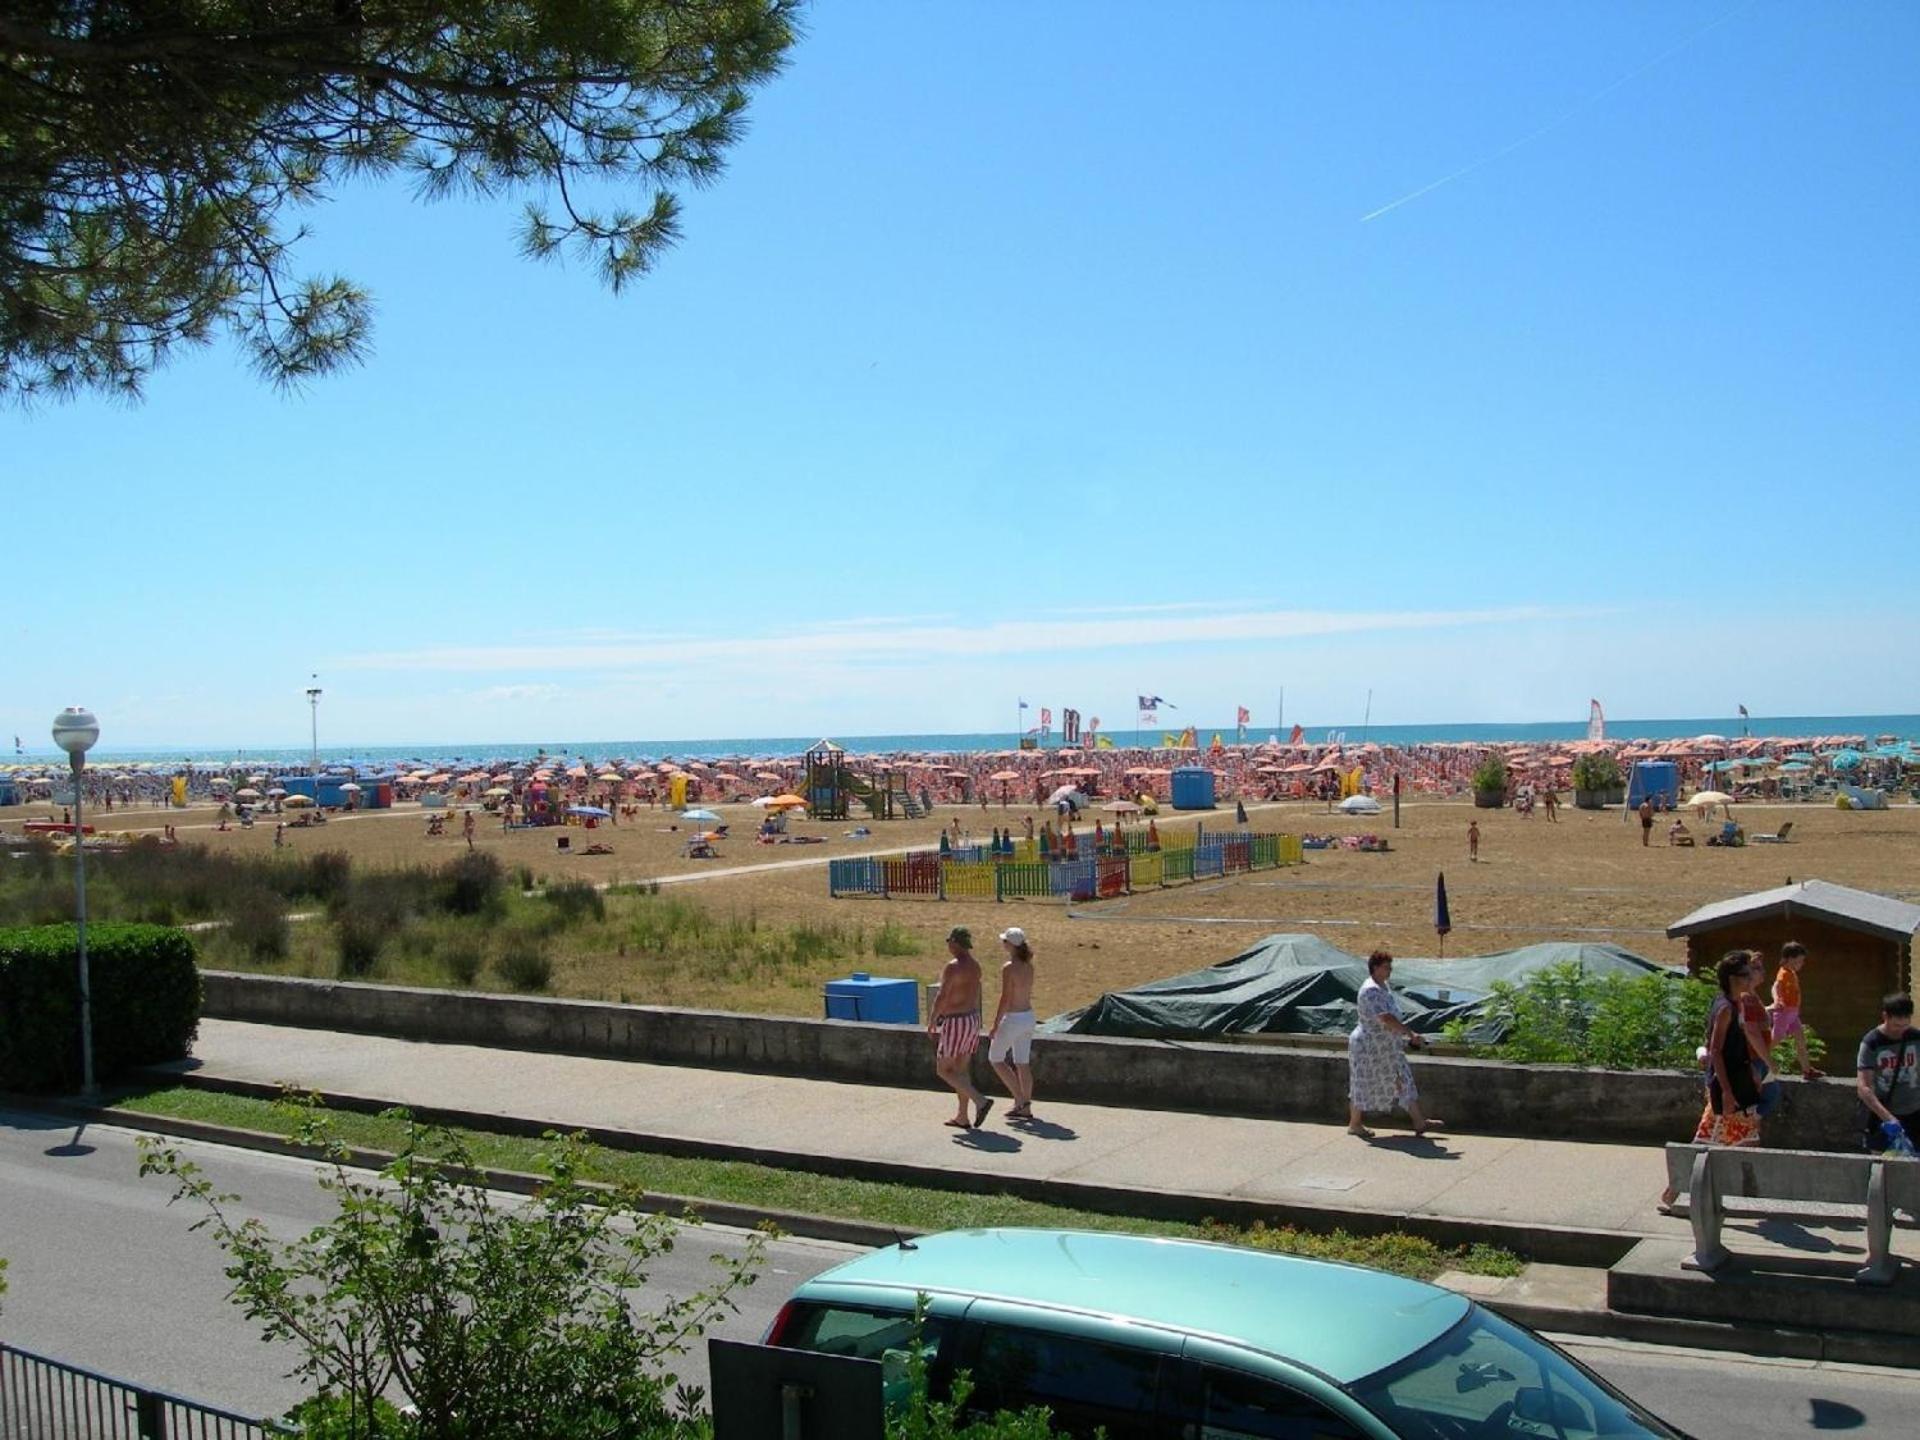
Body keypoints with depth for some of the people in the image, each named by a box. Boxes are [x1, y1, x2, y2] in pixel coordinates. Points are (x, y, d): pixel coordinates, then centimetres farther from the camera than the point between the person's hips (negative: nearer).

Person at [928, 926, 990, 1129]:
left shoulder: (953, 966, -18)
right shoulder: (975, 965, 8)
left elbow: (942, 997, -20)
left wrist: (931, 1022, -11)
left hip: (956, 1022, -9)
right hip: (972, 1019, 9)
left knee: (943, 1070, 0)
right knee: (960, 1069, 15)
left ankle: (980, 1101, -14)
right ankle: (962, 1117, 17)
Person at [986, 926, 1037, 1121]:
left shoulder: (1009, 968, -19)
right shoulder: (1028, 967, 5)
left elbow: (1005, 999, -19)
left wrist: (995, 1026, -14)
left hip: (1013, 1019, -8)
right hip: (1028, 1016, 8)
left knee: (995, 1059, 8)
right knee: (1023, 1063, 13)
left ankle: (1020, 1099, 1)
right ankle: (1025, 1108, 15)